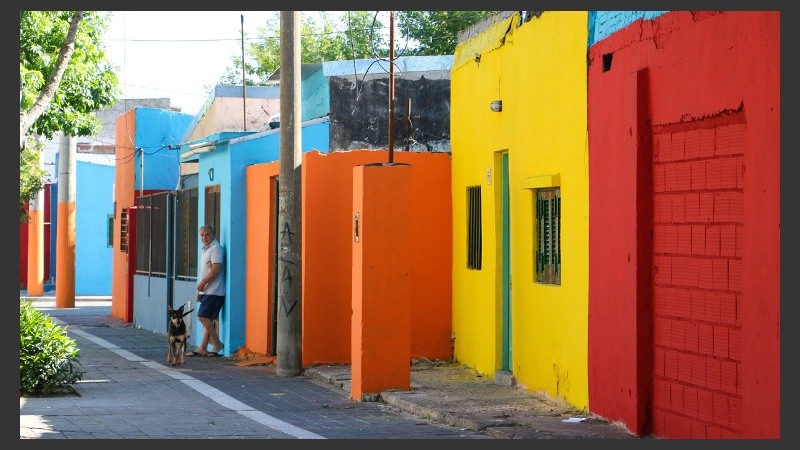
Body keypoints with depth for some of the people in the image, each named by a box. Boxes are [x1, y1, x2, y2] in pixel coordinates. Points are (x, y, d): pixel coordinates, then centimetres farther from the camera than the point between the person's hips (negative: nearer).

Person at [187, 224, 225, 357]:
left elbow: (216, 269, -20)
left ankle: (217, 344, -6)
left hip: (213, 291, -10)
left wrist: (203, 283, -15)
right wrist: (199, 290, 20)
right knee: (208, 319, 9)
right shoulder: (205, 249, 20)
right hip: (206, 291, 10)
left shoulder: (215, 249, -12)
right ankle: (202, 348, 9)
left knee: (203, 317, -14)